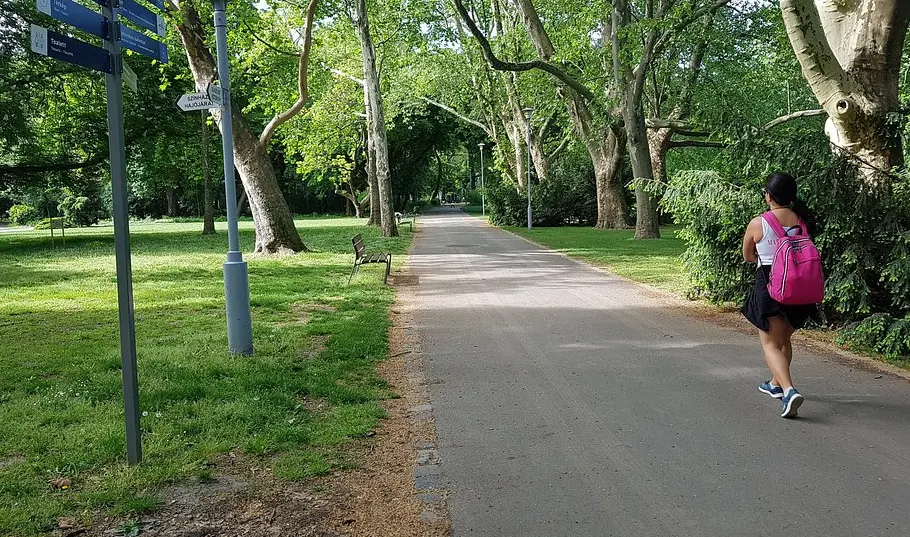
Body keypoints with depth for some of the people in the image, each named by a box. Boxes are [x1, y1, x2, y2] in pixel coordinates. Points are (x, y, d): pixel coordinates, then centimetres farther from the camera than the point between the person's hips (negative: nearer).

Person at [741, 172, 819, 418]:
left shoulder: (758, 224, -11)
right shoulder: (802, 222, 0)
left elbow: (747, 257, 4)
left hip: (770, 287, -5)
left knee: (770, 344, 0)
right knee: (784, 339, 23)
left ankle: (789, 390, -20)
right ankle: (776, 383, 39)